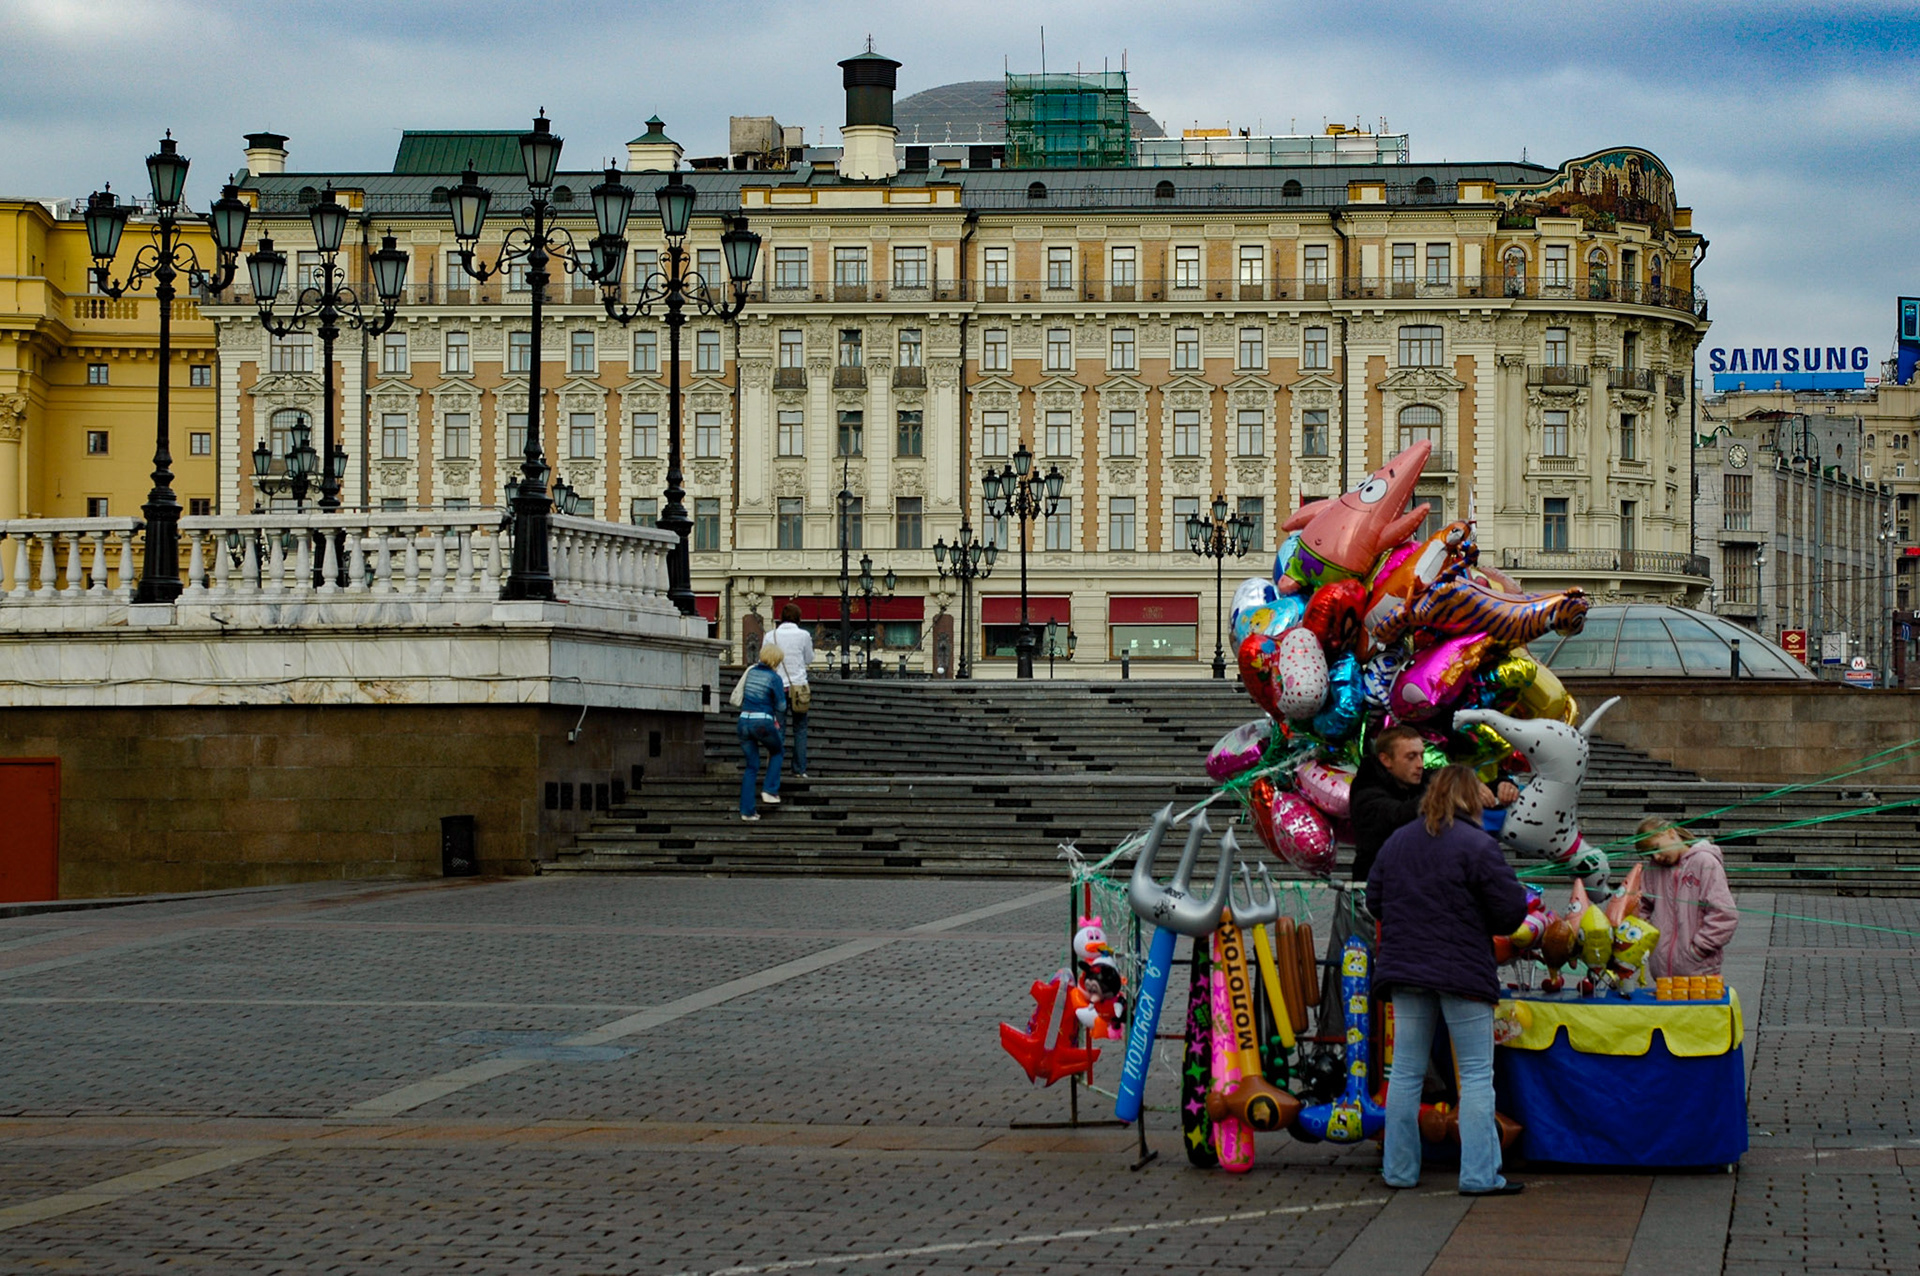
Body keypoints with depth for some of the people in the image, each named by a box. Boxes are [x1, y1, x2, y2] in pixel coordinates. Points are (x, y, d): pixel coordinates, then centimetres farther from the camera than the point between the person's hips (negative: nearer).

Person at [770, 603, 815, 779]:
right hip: (799, 687, -1)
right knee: (800, 729, 6)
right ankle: (799, 770, 2)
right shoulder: (803, 635, -3)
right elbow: (809, 659, 10)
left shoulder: (772, 635, 0)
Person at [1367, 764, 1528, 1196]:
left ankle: (1399, 1169, 14)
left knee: (1406, 1072, 11)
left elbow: (1374, 900, 15)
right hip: (1462, 974, -5)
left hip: (1405, 970, 5)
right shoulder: (1477, 845, -10)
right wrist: (1482, 925, 9)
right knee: (1477, 1075, 0)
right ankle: (1478, 1175, -4)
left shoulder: (1396, 843, 9)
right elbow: (1512, 909, -11)